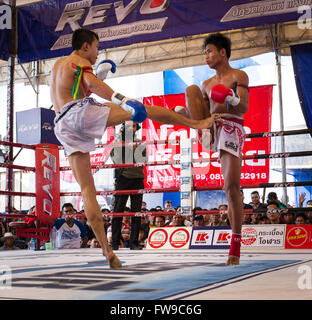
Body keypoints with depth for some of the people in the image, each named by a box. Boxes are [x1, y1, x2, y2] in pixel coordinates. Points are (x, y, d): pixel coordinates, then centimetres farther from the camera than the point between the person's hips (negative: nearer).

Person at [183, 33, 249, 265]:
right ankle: (202, 134, -26)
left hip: (231, 130, -5)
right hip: (209, 129, 5)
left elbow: (244, 108, -8)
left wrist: (232, 102, -30)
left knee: (232, 187, -14)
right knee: (191, 89, -11)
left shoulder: (239, 76, 5)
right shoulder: (207, 84, 25)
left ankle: (236, 245, -6)